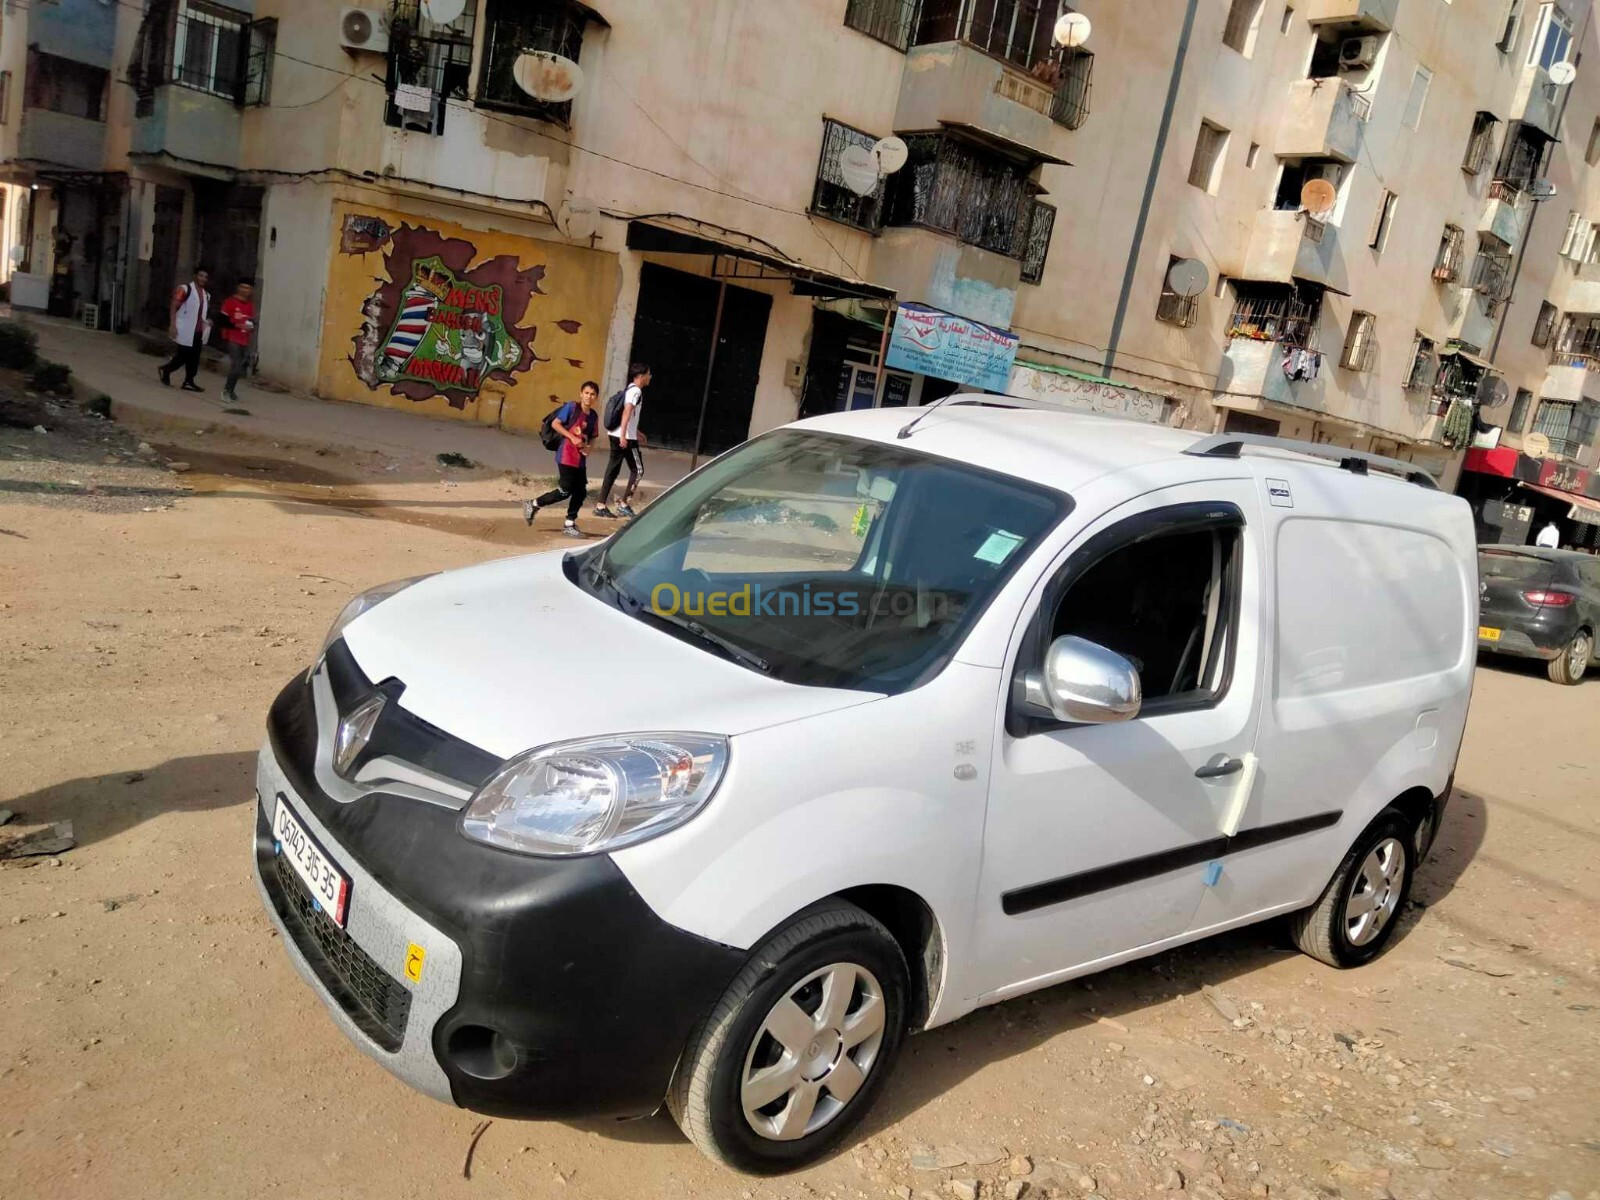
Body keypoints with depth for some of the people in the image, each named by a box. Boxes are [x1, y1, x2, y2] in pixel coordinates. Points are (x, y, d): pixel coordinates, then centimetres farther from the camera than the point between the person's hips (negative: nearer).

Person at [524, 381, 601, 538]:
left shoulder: (594, 416, 10)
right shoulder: (572, 406, -8)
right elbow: (555, 424, -10)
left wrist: (588, 447, -4)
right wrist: (572, 437, -18)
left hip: (581, 459, 7)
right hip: (566, 456, -7)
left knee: (581, 492, 4)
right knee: (565, 491, -8)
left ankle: (569, 524, 16)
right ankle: (533, 505, 9)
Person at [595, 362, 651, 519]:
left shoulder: (629, 390, 18)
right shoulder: (636, 391, -11)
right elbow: (627, 412, -23)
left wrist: (636, 431, 39)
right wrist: (623, 435, -30)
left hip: (615, 435, 9)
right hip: (626, 437, -9)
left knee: (613, 470, 9)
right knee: (637, 470, 1)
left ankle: (601, 506, 7)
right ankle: (624, 505, 1)